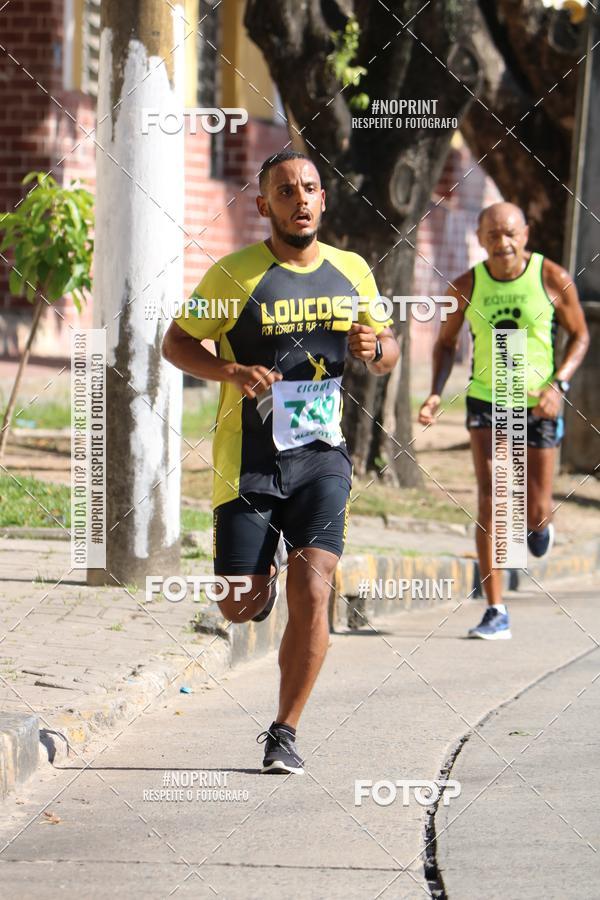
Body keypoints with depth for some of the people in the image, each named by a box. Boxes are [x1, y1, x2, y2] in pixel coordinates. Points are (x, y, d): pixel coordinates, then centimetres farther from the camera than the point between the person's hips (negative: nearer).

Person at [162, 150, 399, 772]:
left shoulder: (352, 272, 6)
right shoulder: (235, 274, -7)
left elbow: (387, 351, 18)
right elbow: (176, 342, 1)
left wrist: (375, 347, -6)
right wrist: (231, 372, -17)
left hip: (321, 453, 2)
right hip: (247, 459, -2)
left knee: (311, 594, -14)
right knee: (241, 609, 0)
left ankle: (284, 733, 0)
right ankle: (261, 577, 39)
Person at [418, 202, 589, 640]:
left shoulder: (552, 278, -10)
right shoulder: (466, 287, -6)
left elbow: (580, 335, 0)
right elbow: (446, 342, 8)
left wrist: (559, 384, -16)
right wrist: (436, 392, -8)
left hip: (539, 402, 0)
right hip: (485, 398, 1)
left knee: (535, 512, 5)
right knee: (489, 501, -13)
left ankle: (541, 520, 46)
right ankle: (496, 613, -12)